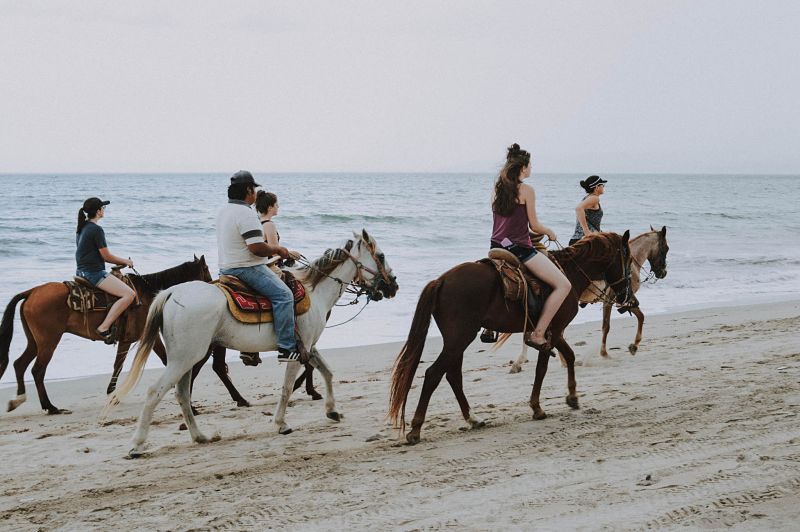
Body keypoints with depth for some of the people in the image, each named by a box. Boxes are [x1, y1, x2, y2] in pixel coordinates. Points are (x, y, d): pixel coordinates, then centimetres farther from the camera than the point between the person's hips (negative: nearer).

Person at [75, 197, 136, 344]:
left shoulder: (82, 228, 14)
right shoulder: (96, 230, -15)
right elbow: (106, 256, -12)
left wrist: (120, 262, 18)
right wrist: (126, 261, 4)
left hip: (82, 271, 10)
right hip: (94, 273, -10)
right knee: (129, 294, -19)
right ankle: (104, 328, -25)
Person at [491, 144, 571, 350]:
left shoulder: (497, 188, 12)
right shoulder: (526, 190, -8)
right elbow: (534, 226, -5)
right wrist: (549, 232, 14)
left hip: (497, 247, 8)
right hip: (519, 248, -8)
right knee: (563, 285, -9)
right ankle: (538, 333, -15)